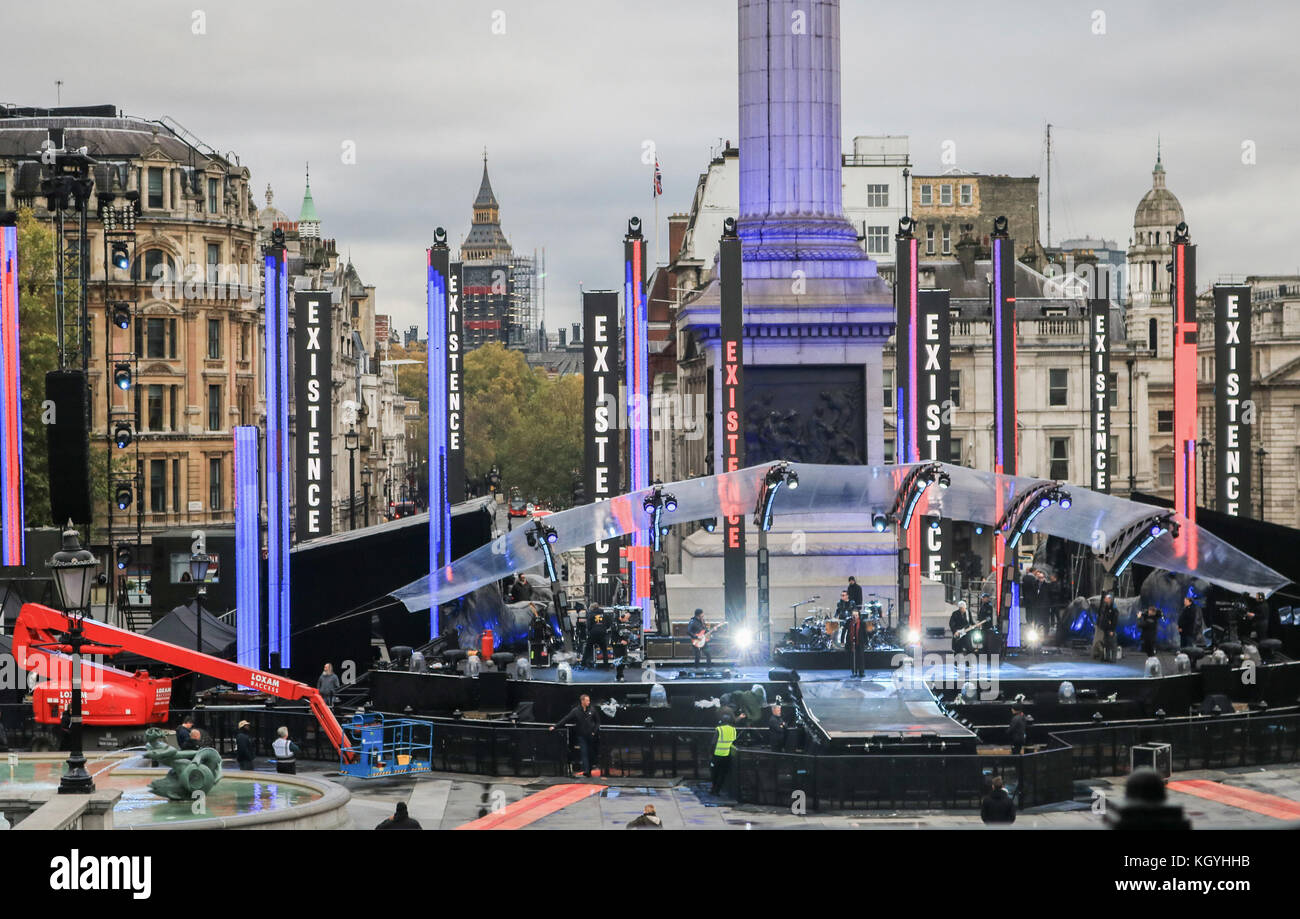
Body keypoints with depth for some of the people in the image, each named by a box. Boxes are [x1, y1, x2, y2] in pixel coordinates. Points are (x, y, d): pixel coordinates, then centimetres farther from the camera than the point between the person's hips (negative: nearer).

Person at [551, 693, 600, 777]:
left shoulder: (592, 710, 0)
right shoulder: (576, 711, -5)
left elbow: (597, 721, 9)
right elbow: (565, 719, -6)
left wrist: (595, 731, -2)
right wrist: (555, 726, -12)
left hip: (591, 736, 1)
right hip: (582, 735, -1)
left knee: (590, 753, 5)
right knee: (584, 753, -10)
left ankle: (589, 771, 15)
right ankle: (586, 770, -16)